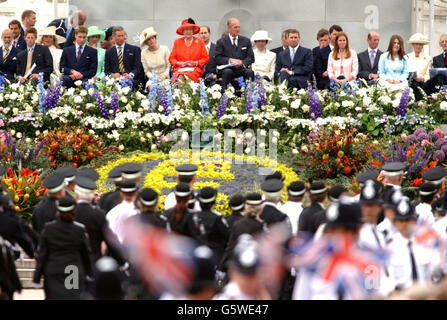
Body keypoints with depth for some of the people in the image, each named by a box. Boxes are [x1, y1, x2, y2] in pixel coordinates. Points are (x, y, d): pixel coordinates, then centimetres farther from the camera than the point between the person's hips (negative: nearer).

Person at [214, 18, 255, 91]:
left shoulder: (246, 41, 17)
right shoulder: (221, 42, 9)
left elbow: (251, 58, 9)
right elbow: (218, 59, 0)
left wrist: (242, 62, -11)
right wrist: (230, 60, -17)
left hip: (242, 69, 2)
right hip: (227, 68, -2)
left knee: (249, 72, -31)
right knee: (227, 72, -36)